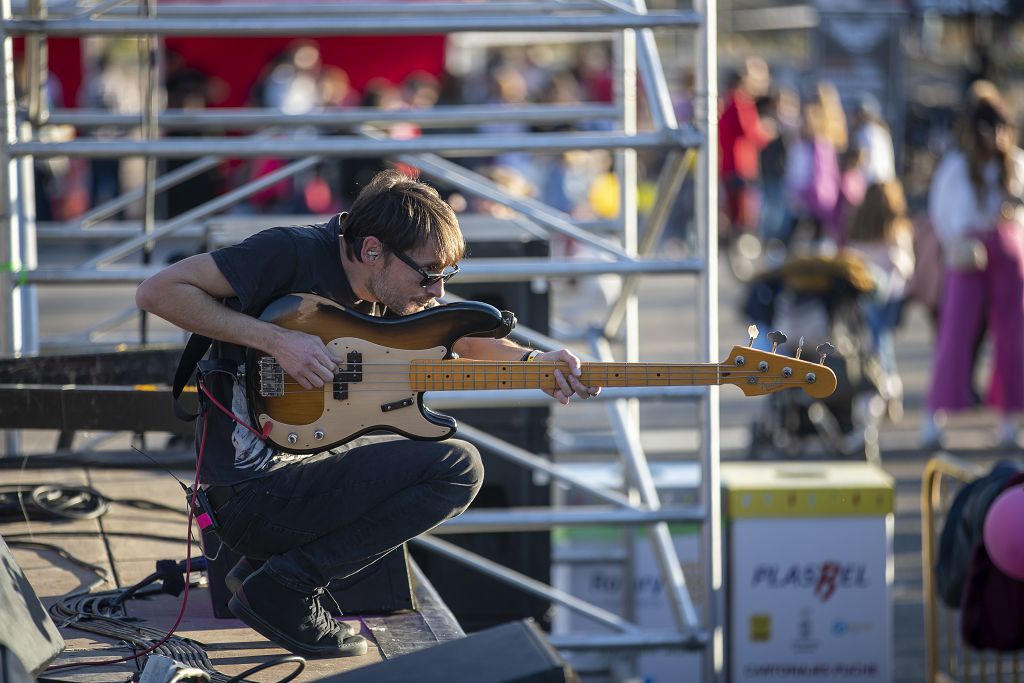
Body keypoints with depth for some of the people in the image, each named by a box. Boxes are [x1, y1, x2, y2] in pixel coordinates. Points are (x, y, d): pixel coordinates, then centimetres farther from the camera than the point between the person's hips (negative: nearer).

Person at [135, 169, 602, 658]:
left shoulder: (391, 290, 6)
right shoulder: (292, 255, -17)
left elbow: (469, 342, 15)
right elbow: (157, 292, -19)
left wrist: (534, 362, -5)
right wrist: (274, 339, -24)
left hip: (298, 463, 9)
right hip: (251, 493, -9)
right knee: (456, 468, -15)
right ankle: (282, 589, -9)